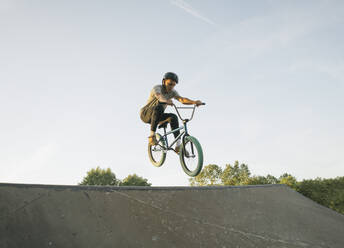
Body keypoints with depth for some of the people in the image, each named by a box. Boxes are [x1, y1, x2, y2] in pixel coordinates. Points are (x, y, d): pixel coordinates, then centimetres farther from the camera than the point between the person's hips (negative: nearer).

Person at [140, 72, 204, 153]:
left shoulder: (172, 92, -3)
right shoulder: (157, 88, -19)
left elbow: (182, 99, -21)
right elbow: (159, 96, -43)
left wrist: (194, 102, -39)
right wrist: (166, 101, -66)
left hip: (156, 116, 6)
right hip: (146, 114, -6)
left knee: (173, 117, -20)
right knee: (159, 107, -35)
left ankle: (178, 146, -19)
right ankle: (152, 136, -29)